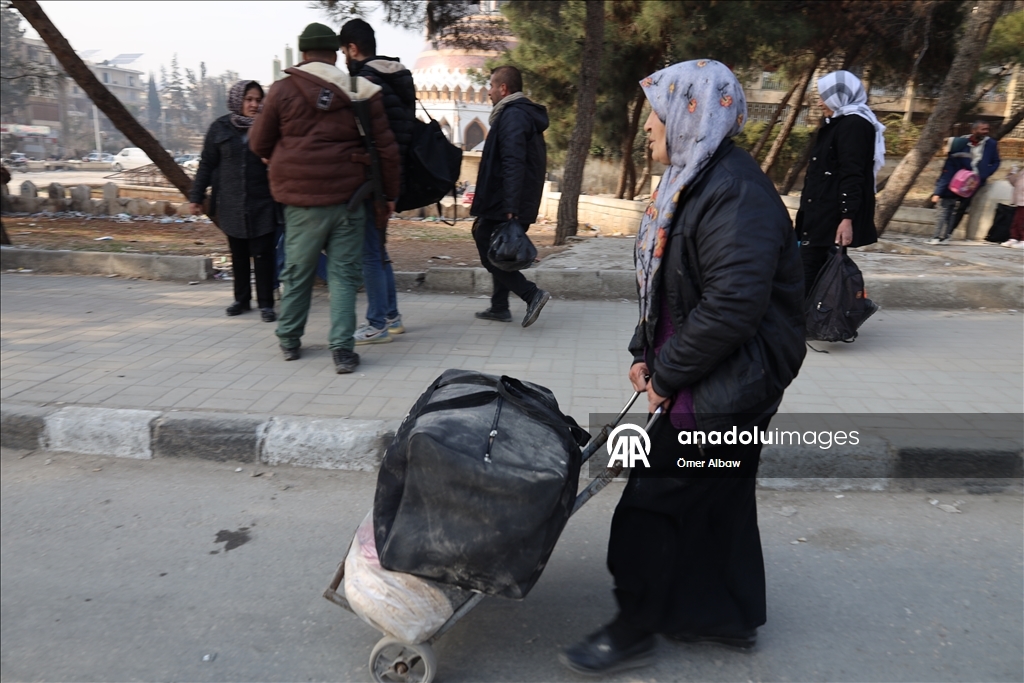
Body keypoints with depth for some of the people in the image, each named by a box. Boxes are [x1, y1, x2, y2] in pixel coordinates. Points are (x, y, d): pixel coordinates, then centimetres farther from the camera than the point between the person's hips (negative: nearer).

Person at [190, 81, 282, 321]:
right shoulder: (220, 128, 4)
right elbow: (206, 164, 9)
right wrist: (197, 197, 8)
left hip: (262, 204, -2)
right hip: (231, 204, 2)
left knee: (263, 255, -2)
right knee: (238, 255, 11)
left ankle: (266, 303, 7)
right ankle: (242, 299, 25)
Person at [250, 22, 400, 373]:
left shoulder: (283, 90, 1)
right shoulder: (360, 91, 1)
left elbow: (259, 144, 8)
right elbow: (386, 147, 3)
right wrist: (390, 193, 11)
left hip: (302, 199, 0)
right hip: (348, 197, 0)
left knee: (297, 272, 14)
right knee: (344, 274, 5)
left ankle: (289, 340, 28)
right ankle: (342, 350, -1)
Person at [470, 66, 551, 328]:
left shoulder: (512, 116, -13)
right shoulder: (527, 114, 19)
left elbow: (513, 163, -24)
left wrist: (509, 206, -29)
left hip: (502, 205, -10)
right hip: (522, 204, 10)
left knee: (491, 254, -4)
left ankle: (531, 294, -10)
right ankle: (499, 307, 21)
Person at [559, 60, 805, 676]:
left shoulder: (737, 192, -22)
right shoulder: (693, 180, 10)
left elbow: (733, 303, -28)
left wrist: (668, 373, -18)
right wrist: (646, 352, 4)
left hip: (729, 387, -10)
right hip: (704, 380, 10)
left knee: (652, 504, 0)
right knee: (719, 498, 20)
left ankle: (634, 631, 19)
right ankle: (730, 617, 40)